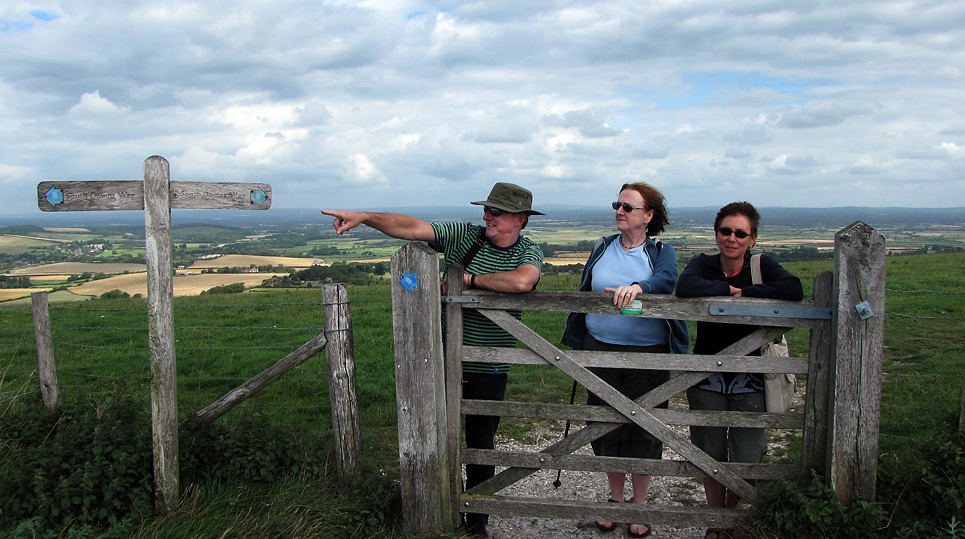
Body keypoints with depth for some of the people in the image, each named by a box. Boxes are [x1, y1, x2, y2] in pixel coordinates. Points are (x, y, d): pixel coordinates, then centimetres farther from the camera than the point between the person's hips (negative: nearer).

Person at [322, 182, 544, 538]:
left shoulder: (529, 252, -6)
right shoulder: (465, 235, -2)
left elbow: (521, 282, -30)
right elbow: (412, 228, -9)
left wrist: (470, 278, -20)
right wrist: (364, 217, -20)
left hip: (489, 369, -2)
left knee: (481, 443, 11)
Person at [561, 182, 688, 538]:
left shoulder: (661, 252, -1)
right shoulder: (602, 249, 8)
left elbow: (666, 280, -23)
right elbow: (583, 295, 13)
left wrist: (637, 287, -45)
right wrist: (577, 343, 12)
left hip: (648, 353, -2)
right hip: (601, 349, 3)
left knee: (643, 428, 6)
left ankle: (639, 506, 25)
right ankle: (615, 499, 30)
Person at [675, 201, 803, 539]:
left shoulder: (763, 266, -1)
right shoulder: (704, 265, -2)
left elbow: (794, 290, -22)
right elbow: (685, 287, -25)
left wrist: (744, 292, -19)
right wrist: (730, 289, -20)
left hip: (749, 381, 0)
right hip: (707, 380, 0)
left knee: (746, 461, 5)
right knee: (711, 459, 11)